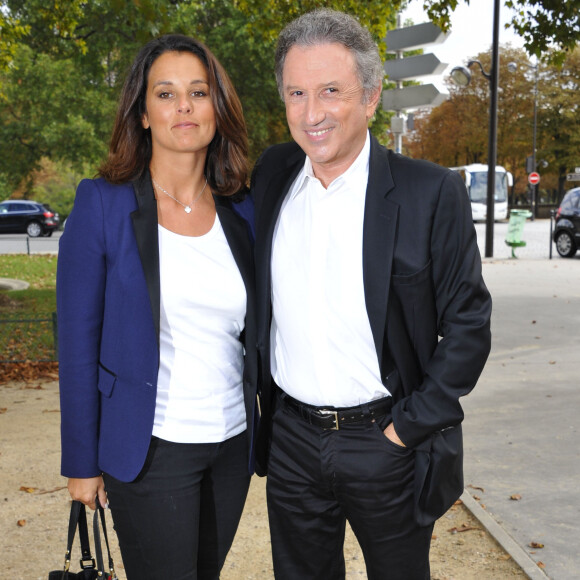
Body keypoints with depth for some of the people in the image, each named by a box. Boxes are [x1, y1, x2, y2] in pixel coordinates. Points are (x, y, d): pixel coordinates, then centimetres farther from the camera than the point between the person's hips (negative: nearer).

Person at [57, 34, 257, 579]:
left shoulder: (242, 212, 3)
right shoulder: (103, 205, -9)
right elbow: (78, 340, -7)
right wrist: (82, 462, -6)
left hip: (233, 443, 4)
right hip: (152, 448, -4)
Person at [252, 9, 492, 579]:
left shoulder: (431, 193, -13)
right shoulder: (271, 174, 0)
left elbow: (468, 325, -9)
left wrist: (410, 427, -11)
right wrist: (260, 397, 7)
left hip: (387, 442, -3)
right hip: (290, 440, 3)